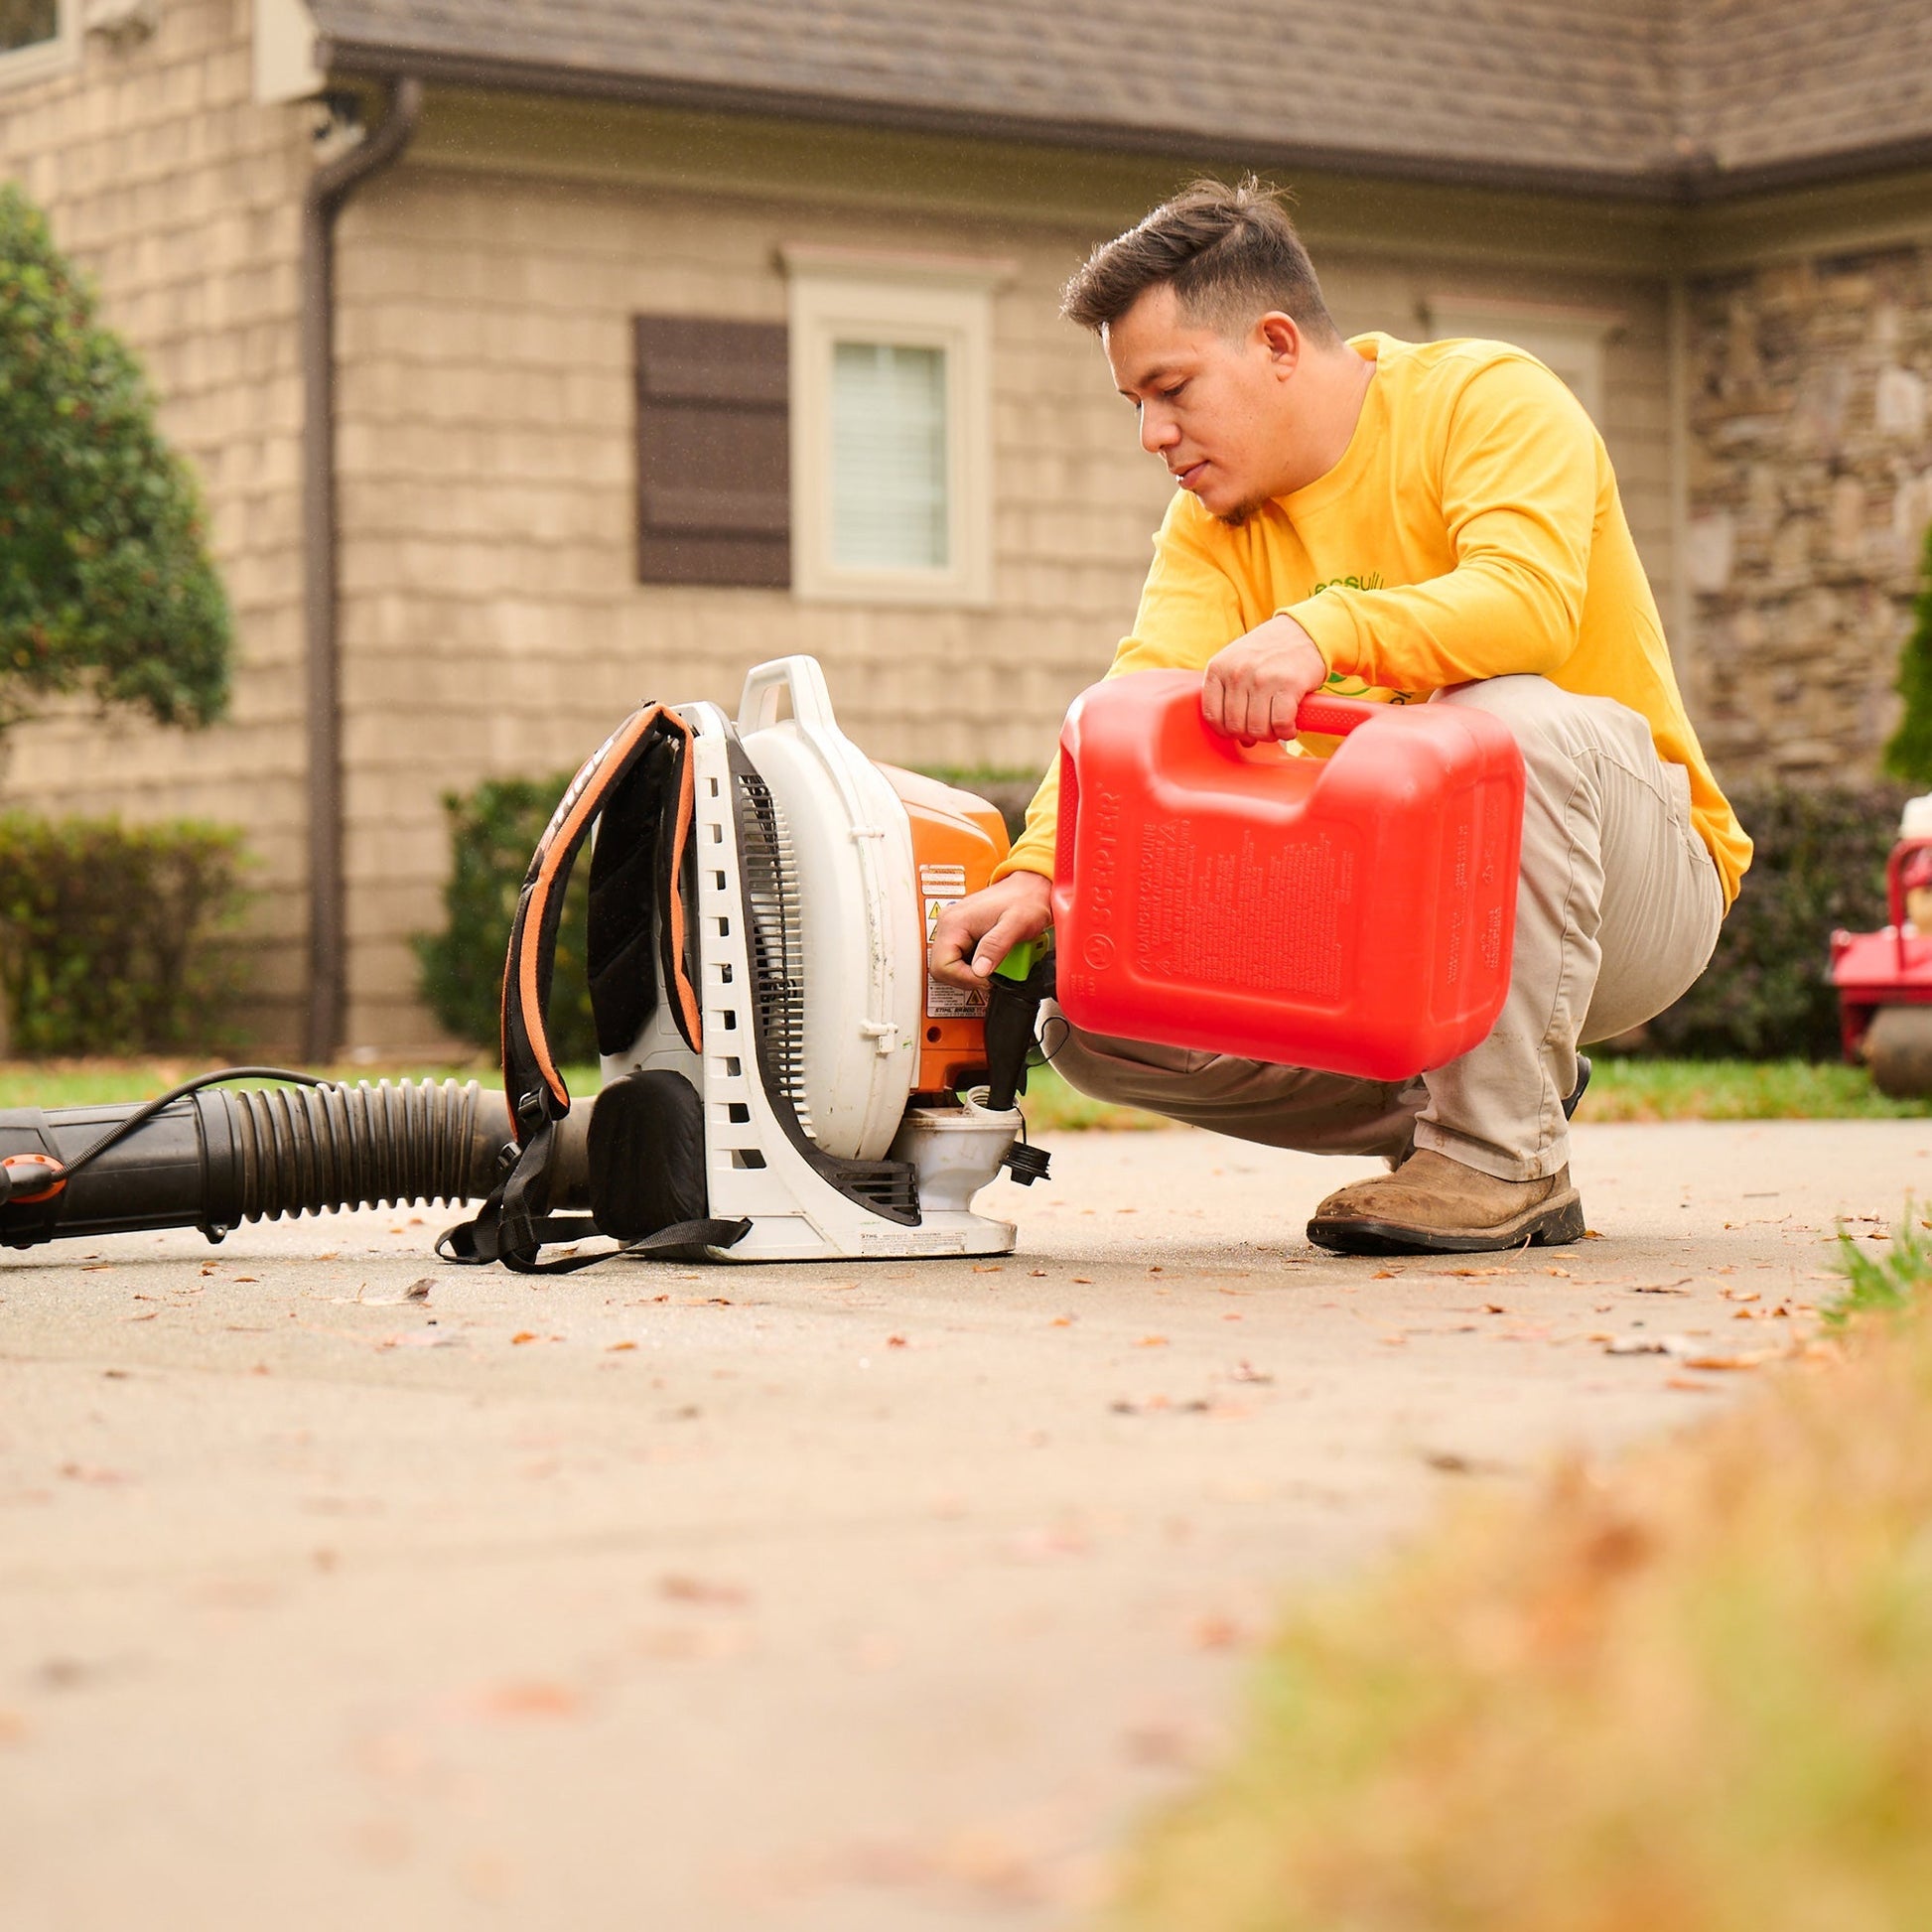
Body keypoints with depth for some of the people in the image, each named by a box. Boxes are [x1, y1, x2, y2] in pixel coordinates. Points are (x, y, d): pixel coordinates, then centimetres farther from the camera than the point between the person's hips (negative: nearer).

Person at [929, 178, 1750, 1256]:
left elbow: (1529, 600, -31)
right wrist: (1039, 874, -30)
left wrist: (1323, 630, -46)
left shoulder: (1488, 399, -11)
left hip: (1636, 878, -5)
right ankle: (1435, 1102, 5)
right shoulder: (1213, 528, 6)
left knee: (1512, 713, -38)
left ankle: (1507, 1153, -24)